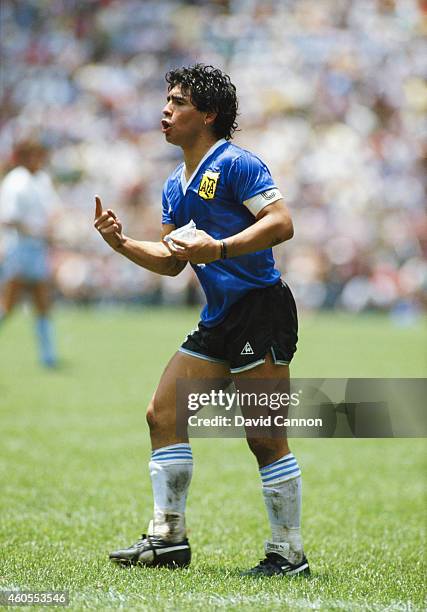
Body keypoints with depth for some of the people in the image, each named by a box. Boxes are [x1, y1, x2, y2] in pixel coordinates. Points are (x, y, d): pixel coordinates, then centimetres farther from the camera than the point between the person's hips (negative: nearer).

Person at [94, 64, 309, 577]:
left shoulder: (235, 164, -9)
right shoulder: (176, 186, 18)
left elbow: (281, 223, -19)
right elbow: (171, 262, 26)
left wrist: (218, 249, -26)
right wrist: (121, 242, 12)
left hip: (262, 308, -9)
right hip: (219, 320, 9)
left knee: (265, 439, -8)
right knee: (162, 415, 5)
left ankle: (289, 553, 0)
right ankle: (168, 537, 10)